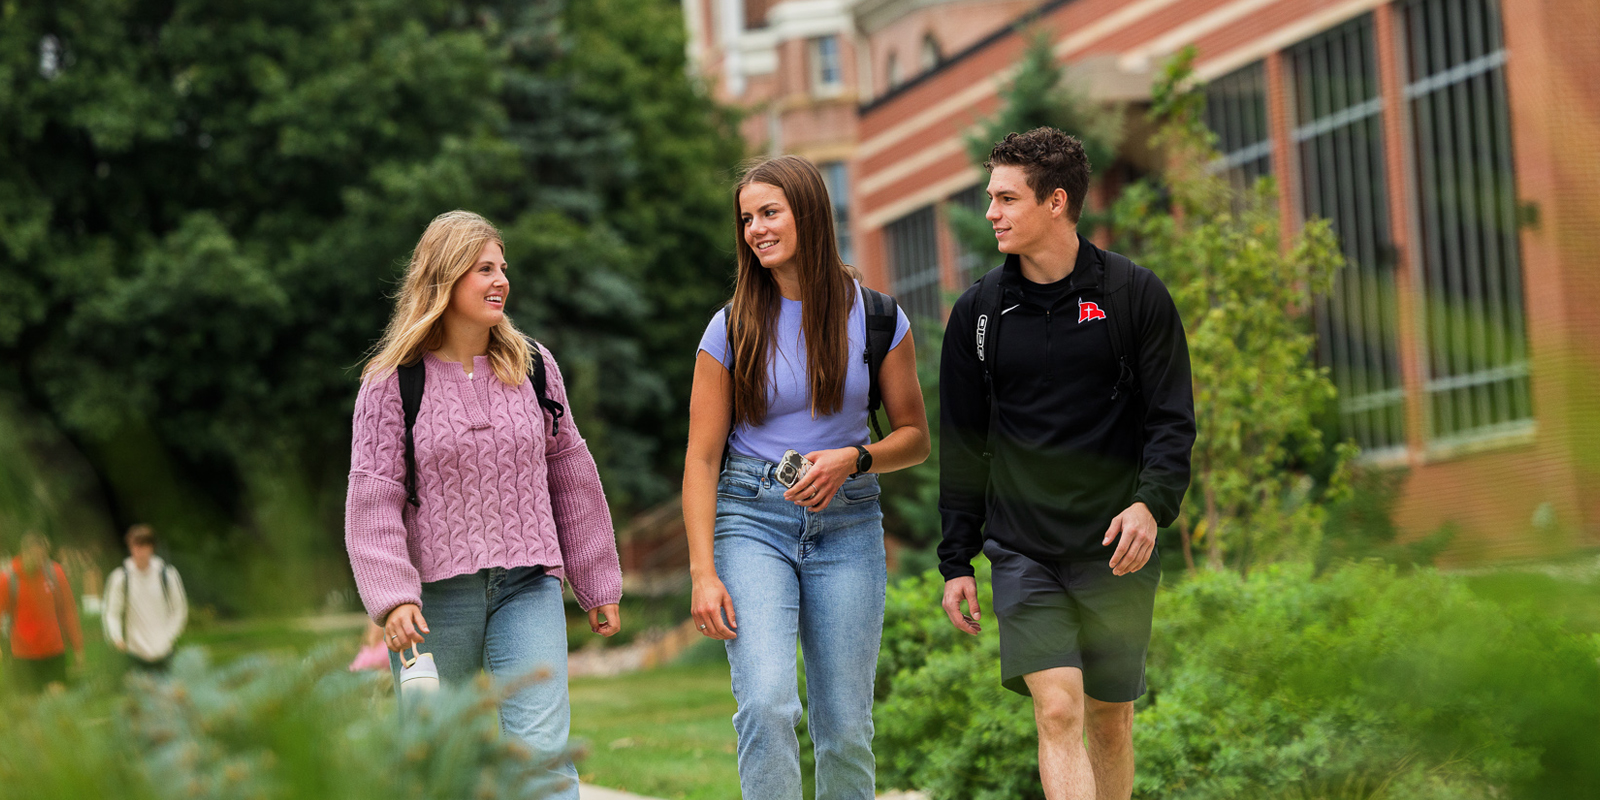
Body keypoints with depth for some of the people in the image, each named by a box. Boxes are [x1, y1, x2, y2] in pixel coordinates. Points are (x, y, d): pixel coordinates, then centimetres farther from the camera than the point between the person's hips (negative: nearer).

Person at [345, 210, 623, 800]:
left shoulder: (532, 367, 6)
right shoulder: (393, 383, -3)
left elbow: (570, 476, 13)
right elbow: (373, 498, -6)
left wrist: (597, 583, 16)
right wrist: (392, 597, -18)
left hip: (527, 587, 2)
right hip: (436, 593, -1)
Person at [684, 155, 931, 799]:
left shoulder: (876, 318, 2)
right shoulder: (732, 329, 0)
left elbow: (915, 437, 9)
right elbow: (702, 457, 0)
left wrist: (852, 459, -12)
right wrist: (702, 572, -9)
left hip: (847, 523, 1)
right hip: (751, 520, -1)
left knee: (846, 728, 1)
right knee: (767, 703, -19)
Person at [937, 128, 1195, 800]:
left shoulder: (1134, 295, 0)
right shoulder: (977, 311, 6)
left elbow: (1172, 417, -1)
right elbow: (962, 447, 10)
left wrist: (1153, 502, -20)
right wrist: (956, 562, 7)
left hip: (1117, 552, 0)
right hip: (1023, 552, 1)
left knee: (1110, 719, 9)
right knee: (1057, 712, -13)